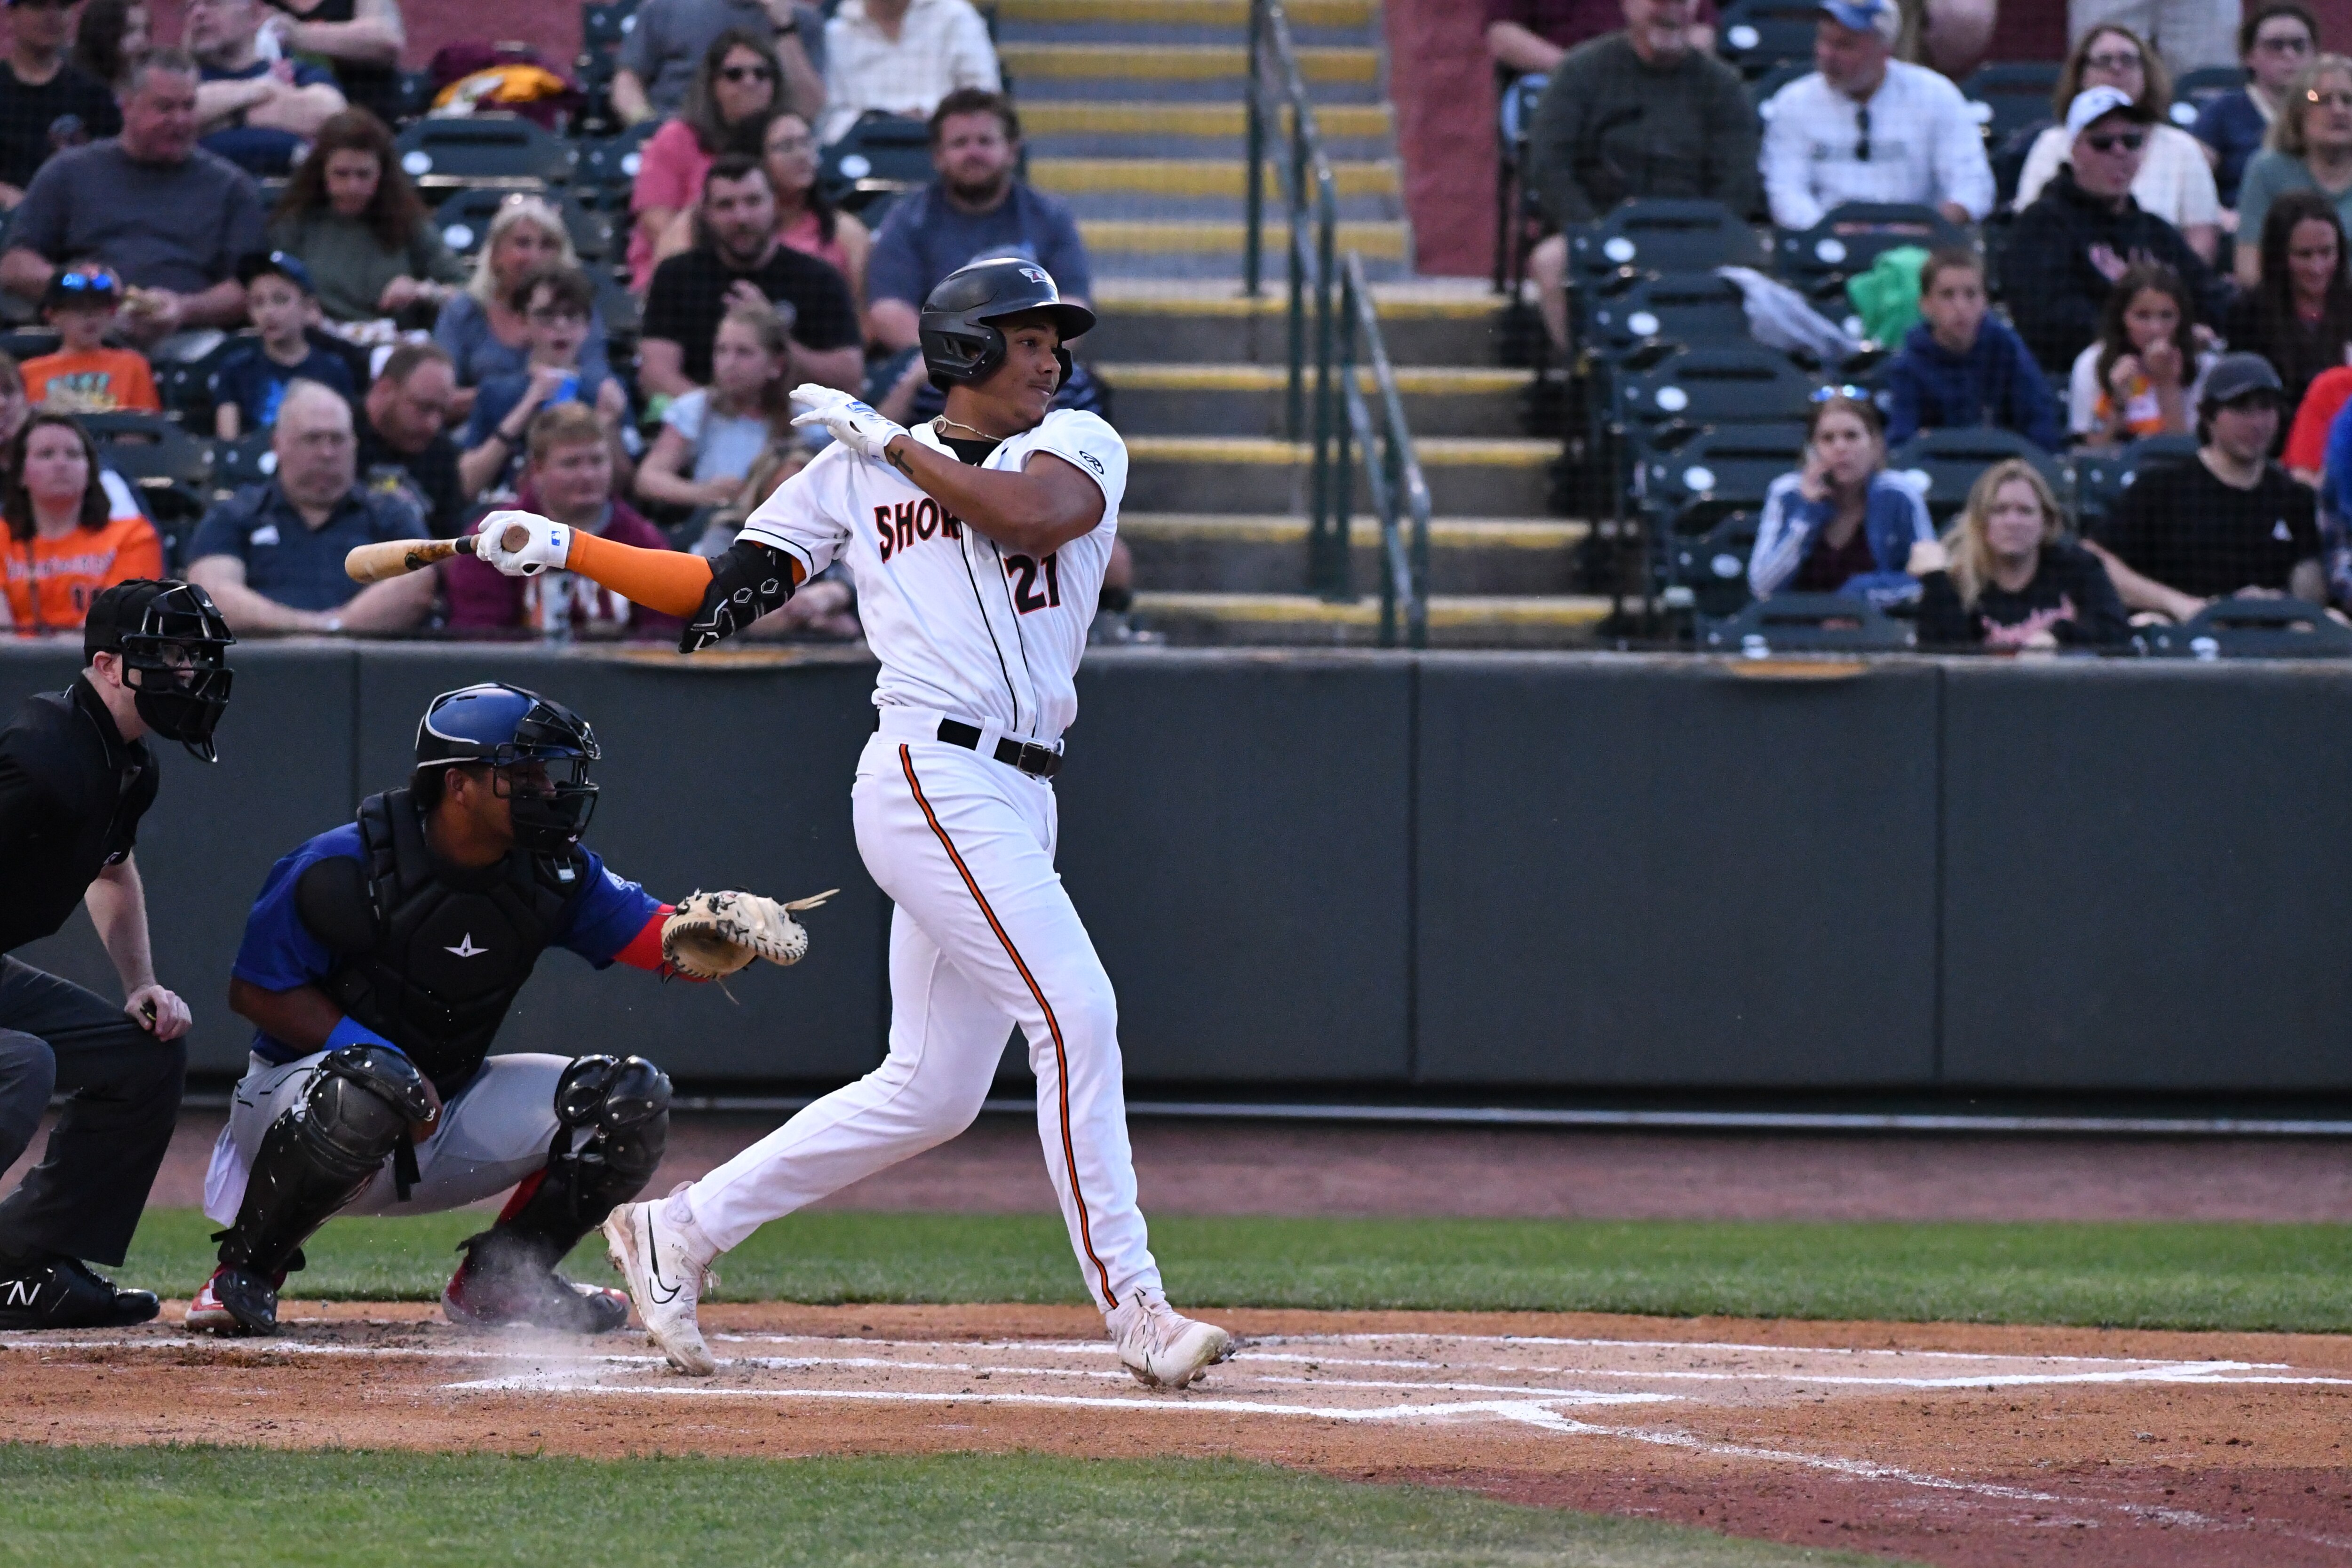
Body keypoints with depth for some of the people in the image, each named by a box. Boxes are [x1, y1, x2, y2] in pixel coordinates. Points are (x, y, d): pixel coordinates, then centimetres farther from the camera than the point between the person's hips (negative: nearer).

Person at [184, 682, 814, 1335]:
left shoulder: (553, 873, -5)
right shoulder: (341, 868, -20)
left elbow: (669, 943, -11)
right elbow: (254, 991, -12)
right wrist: (363, 1046, -26)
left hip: (448, 1123, 6)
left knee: (631, 1098, -8)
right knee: (364, 1095, -42)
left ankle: (497, 1280, 10)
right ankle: (245, 1273, -16)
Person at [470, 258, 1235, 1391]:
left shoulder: (1079, 445, 13)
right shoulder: (855, 471, 10)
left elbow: (1036, 516, -10)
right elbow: (723, 594, 13)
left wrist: (898, 446, -3)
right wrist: (564, 549, 7)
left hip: (1016, 802, 5)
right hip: (932, 778, -5)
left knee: (930, 1092, 7)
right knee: (1073, 1012, -18)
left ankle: (678, 1232, 20)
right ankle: (1132, 1306, -18)